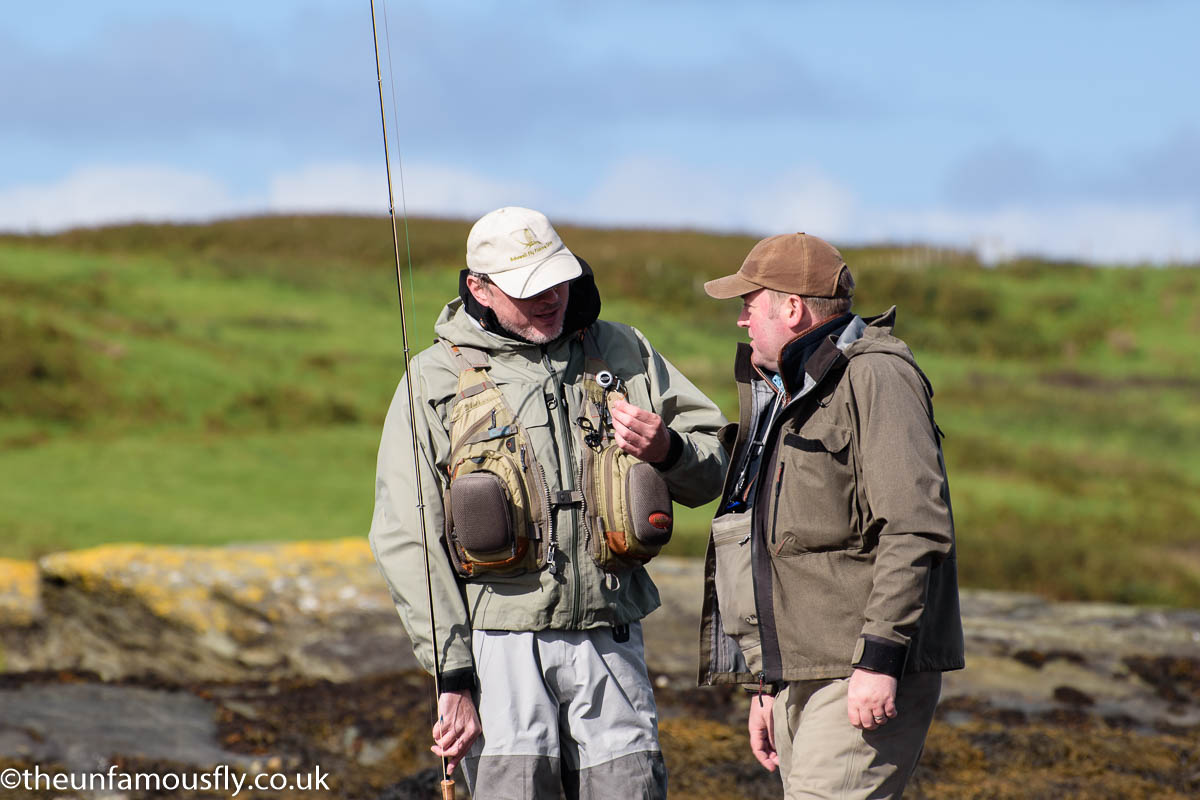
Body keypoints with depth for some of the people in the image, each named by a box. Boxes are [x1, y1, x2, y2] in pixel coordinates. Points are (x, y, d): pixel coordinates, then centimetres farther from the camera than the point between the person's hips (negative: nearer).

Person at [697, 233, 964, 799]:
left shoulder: (875, 377, -9)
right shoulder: (786, 398, 23)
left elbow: (916, 529, -19)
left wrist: (879, 658, -24)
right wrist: (766, 686, 24)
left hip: (863, 676, -10)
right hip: (801, 677, 10)